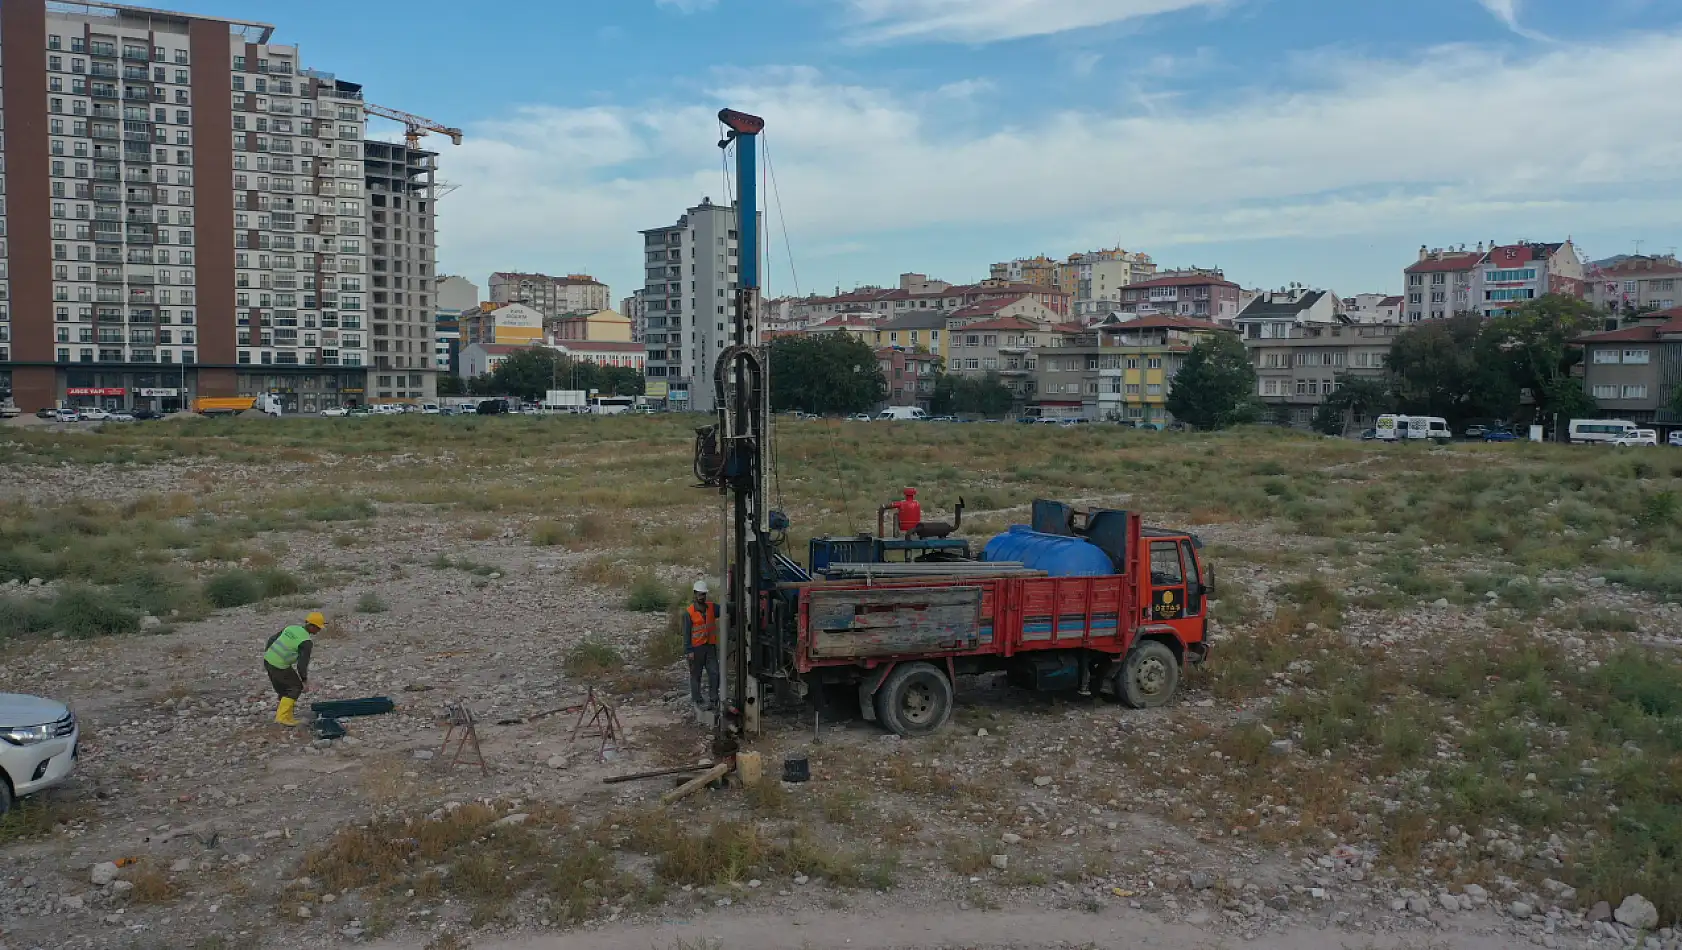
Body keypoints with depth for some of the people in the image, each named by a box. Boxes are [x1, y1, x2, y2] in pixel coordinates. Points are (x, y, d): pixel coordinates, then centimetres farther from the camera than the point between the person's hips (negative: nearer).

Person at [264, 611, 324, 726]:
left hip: (268, 660, 8)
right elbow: (302, 664, -17)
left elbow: (272, 640, 16)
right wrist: (305, 681, -7)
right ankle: (283, 716, 4)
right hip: (280, 667, -8)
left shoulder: (292, 627, 9)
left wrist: (267, 656, 27)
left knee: (282, 688, 23)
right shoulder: (307, 641, -15)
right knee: (296, 687, 8)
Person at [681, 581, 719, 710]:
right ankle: (697, 700, 17)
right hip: (696, 648, -4)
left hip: (710, 646, 4)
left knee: (714, 673, 0)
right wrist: (688, 651, -13)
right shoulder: (689, 613, -8)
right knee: (696, 675, 7)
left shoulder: (712, 607, 5)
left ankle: (713, 699, 7)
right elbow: (686, 633, -8)